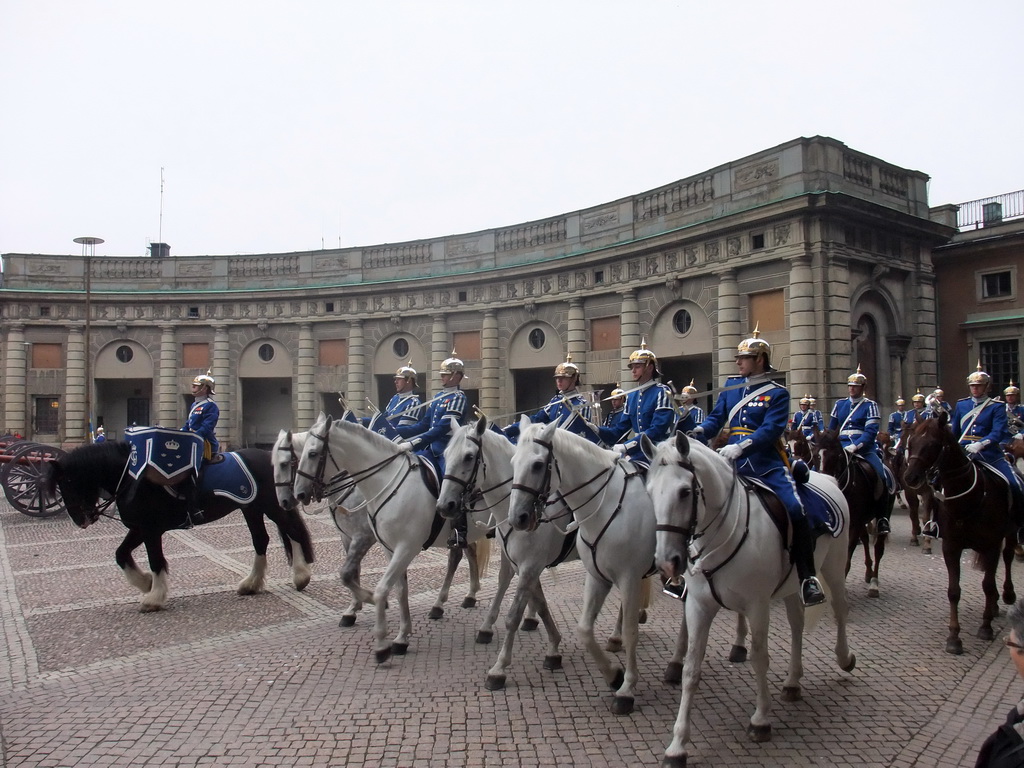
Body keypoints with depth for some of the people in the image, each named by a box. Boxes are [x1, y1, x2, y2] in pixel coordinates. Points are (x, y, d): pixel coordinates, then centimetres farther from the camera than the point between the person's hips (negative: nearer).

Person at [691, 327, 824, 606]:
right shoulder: (731, 388, 13)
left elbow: (772, 429, -15)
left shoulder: (777, 393, -2)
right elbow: (715, 419, 9)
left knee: (795, 511, -20)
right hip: (734, 465, 4)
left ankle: (808, 579, -8)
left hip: (767, 464, -4)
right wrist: (697, 434, -13)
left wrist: (741, 447, -29)